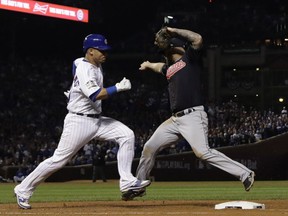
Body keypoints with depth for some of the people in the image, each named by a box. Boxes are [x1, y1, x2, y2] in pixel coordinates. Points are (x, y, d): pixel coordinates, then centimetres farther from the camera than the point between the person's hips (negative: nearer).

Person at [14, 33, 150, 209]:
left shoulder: (97, 67, 10)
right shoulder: (84, 69, -18)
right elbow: (95, 95, -30)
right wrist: (118, 87, -26)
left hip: (97, 119, 9)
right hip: (79, 121, -9)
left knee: (127, 135, -9)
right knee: (59, 159, -7)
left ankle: (127, 181, -12)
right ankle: (23, 190, 5)